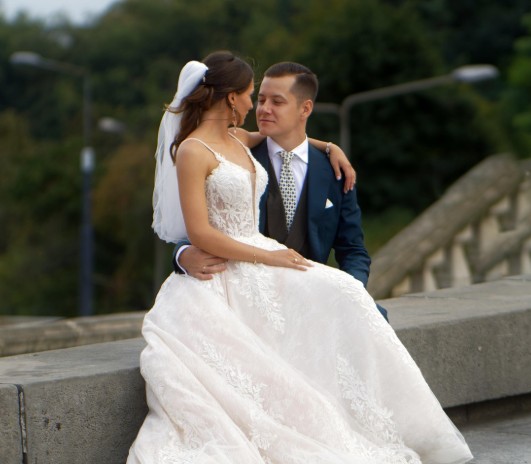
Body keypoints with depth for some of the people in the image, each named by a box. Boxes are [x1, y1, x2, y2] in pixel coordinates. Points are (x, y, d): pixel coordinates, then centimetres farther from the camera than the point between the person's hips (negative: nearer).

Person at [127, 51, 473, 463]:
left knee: (341, 296, -18)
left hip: (262, 263, 7)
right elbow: (199, 234, -15)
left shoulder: (239, 143, 18)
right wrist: (268, 257, -14)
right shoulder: (193, 151, -7)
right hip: (222, 277, -7)